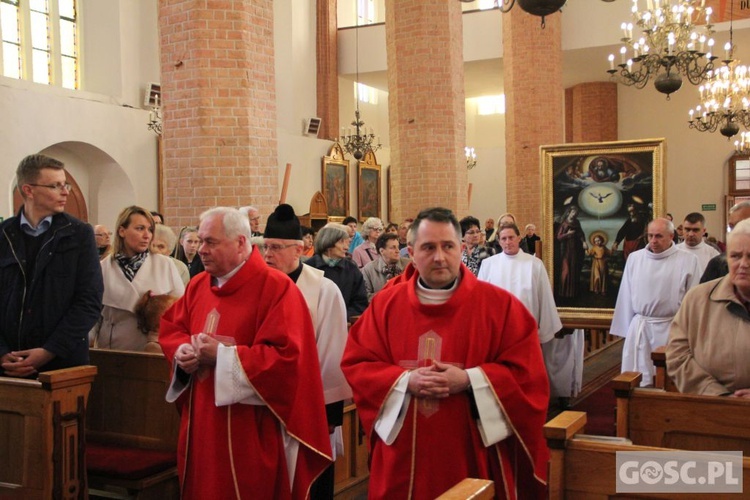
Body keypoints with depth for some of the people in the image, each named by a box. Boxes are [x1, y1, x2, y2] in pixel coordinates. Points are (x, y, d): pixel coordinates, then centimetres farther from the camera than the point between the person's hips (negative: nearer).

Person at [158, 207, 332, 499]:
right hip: (202, 424, 7)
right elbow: (170, 329, 17)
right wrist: (182, 353, -6)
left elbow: (286, 356, -22)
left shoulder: (276, 287, -14)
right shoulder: (198, 285, 8)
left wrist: (222, 355, -21)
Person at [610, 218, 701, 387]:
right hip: (639, 327, 2)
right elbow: (626, 296, 8)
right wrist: (625, 329, 10)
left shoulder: (688, 261, -3)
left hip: (672, 328, -2)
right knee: (639, 382, 5)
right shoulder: (634, 258, 4)